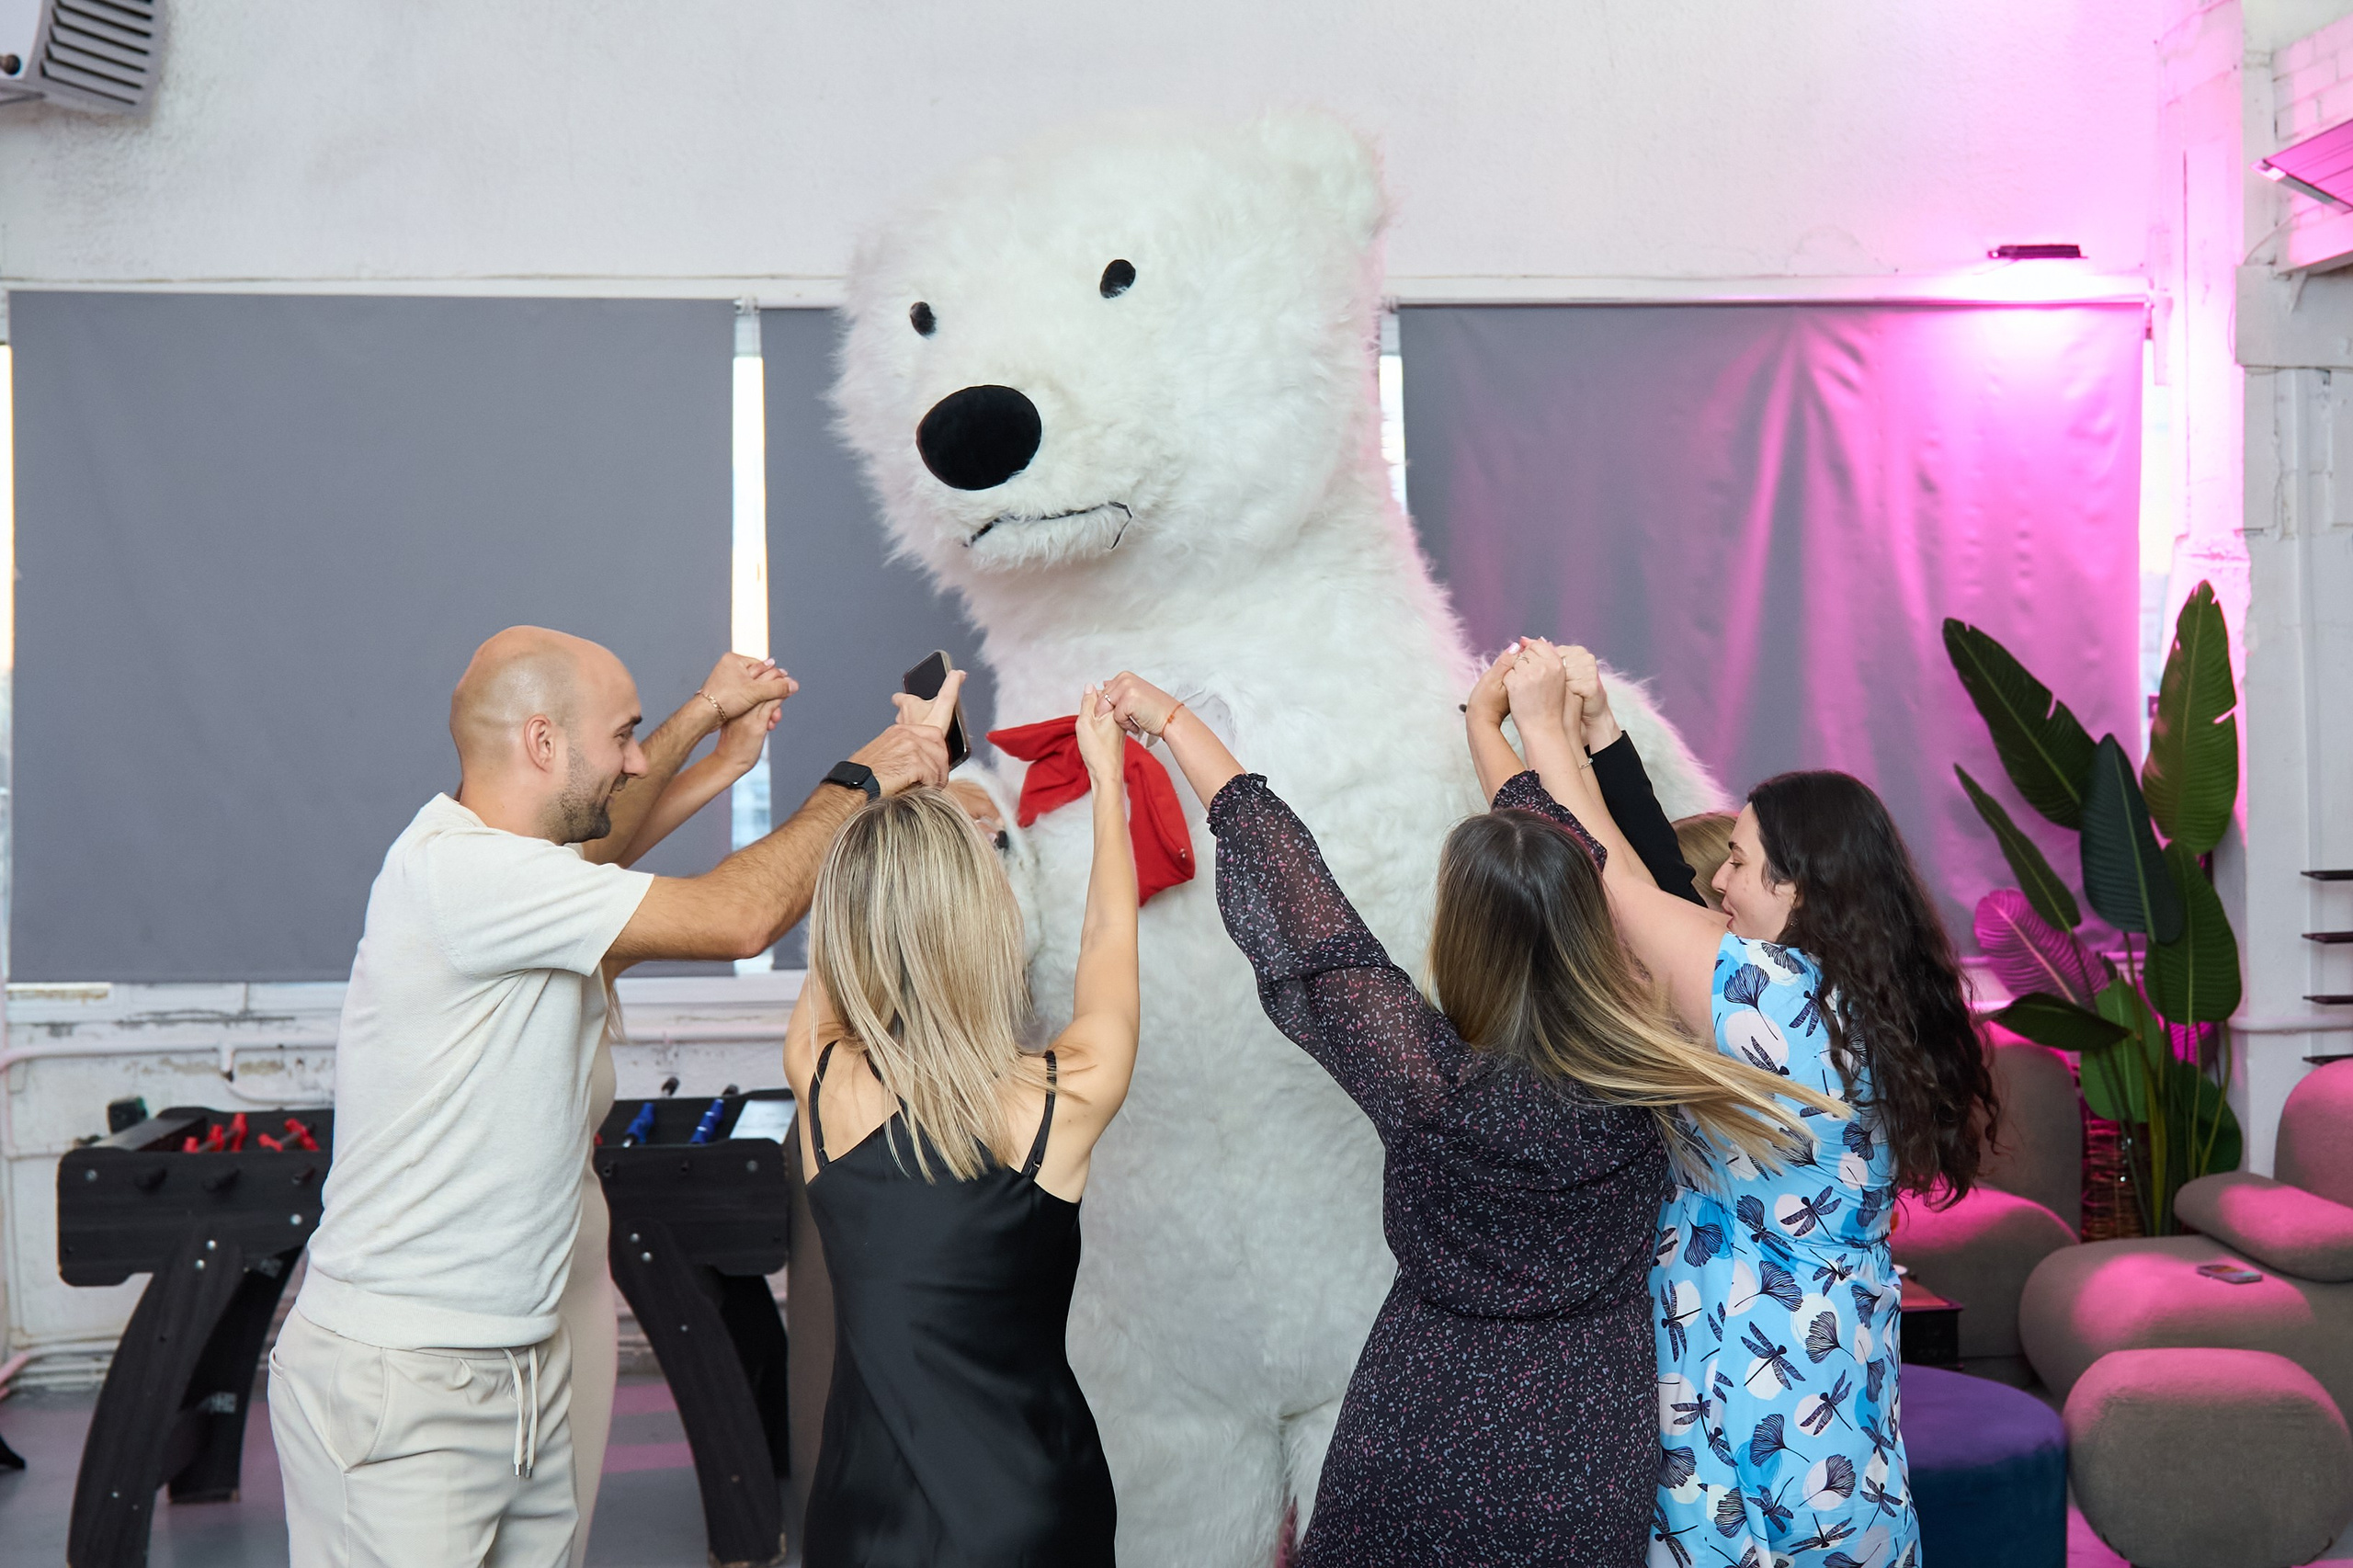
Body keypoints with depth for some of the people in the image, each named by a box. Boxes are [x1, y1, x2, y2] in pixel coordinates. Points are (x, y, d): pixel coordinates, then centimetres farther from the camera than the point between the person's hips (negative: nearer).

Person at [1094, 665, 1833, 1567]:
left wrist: (1175, 723, -6)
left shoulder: (1435, 1085, -26)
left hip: (1424, 1454, -3)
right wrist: (1488, 725, 18)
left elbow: (1304, 925, -16)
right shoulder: (1641, 1073, -14)